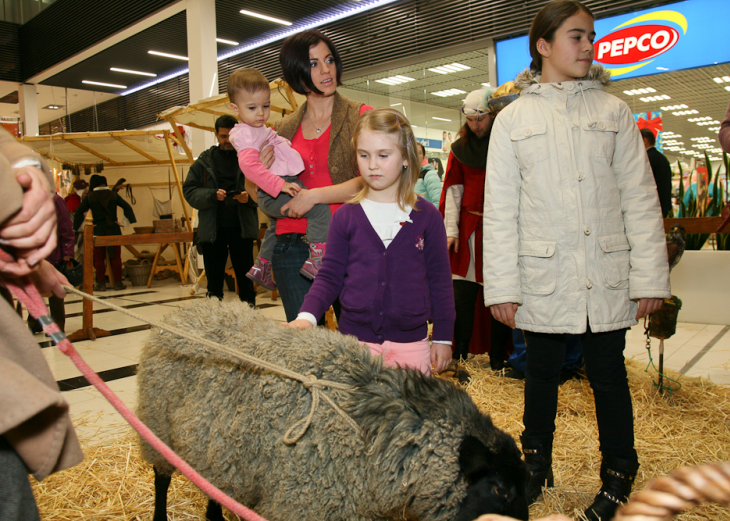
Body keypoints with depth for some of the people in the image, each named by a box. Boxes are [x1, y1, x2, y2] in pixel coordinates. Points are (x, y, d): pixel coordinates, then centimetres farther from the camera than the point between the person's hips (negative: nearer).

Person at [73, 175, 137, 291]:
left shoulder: (90, 197, 1)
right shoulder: (113, 195, 5)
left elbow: (79, 213, -2)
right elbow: (127, 207, 2)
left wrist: (77, 227, 6)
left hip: (98, 230, -1)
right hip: (114, 229, 1)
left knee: (99, 258, 5)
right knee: (116, 257, 5)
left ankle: (101, 283, 6)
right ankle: (118, 282, 6)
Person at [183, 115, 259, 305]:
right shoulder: (205, 161, 10)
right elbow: (189, 191, 4)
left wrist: (250, 197, -18)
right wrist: (212, 195, -13)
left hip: (242, 227, -1)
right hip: (212, 229, 2)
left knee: (246, 279, 4)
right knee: (214, 282, 9)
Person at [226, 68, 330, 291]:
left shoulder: (260, 130, 18)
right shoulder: (245, 133, -15)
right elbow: (248, 164, -30)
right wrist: (280, 184, -36)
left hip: (275, 193, 11)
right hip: (273, 194, -11)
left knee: (277, 226, 35)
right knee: (319, 208, -25)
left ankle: (262, 267, 51)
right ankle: (316, 259, -29)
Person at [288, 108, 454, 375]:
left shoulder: (426, 216, 1)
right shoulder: (345, 216, 2)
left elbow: (440, 280, 4)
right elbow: (330, 276, 4)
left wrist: (443, 337, 4)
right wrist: (307, 316, -11)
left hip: (410, 342, 0)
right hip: (355, 338, 1)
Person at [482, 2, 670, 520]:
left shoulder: (613, 111, 7)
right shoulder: (512, 119, 4)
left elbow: (640, 197, 3)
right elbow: (499, 209, 0)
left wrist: (650, 277, -4)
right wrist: (501, 286, -5)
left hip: (607, 277, 1)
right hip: (544, 278, 0)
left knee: (608, 375, 10)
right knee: (543, 371, 12)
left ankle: (618, 476, 31)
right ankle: (537, 462, 35)